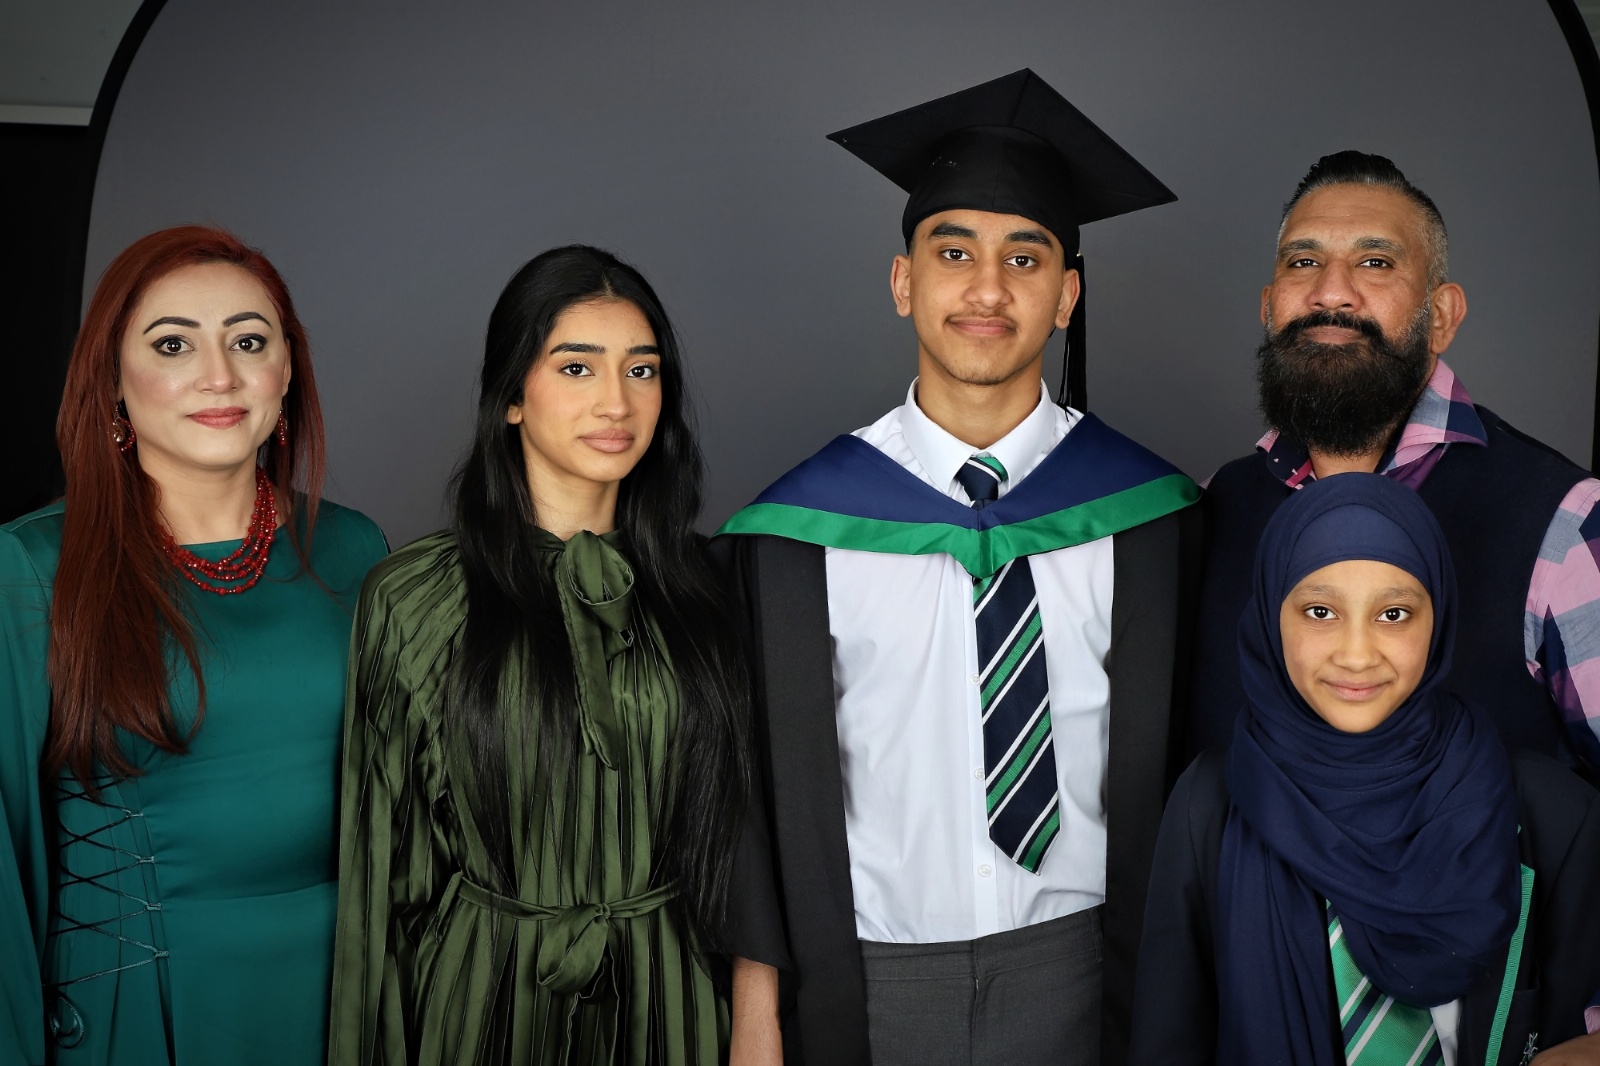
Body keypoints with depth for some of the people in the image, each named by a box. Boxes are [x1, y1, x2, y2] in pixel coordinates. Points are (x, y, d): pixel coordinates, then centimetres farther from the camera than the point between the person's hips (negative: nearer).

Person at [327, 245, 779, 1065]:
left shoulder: (696, 588, -1)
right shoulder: (415, 597, -8)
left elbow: (737, 830, 2)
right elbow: (382, 860, -3)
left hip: (668, 993, 2)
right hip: (485, 993, -2)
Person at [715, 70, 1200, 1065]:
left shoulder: (1144, 515, -5)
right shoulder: (804, 527, -6)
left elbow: (1167, 765, -1)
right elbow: (788, 788, -2)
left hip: (1076, 968, 1)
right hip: (875, 972, 0)